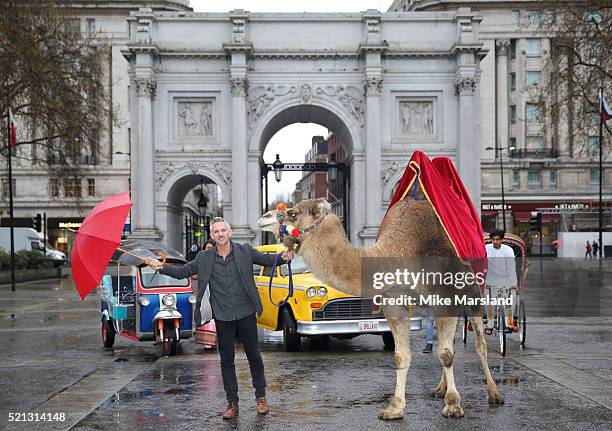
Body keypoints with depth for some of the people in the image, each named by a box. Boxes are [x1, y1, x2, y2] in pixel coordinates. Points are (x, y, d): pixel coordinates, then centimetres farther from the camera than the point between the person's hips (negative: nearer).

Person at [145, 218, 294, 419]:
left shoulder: (245, 251, -1)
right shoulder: (204, 258, 2)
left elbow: (267, 259, 2)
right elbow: (182, 271, 6)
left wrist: (283, 257, -18)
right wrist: (161, 267, -9)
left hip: (246, 314, -1)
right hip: (222, 318, 1)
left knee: (254, 356, 9)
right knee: (226, 360, 7)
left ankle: (261, 397, 24)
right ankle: (232, 403, 17)